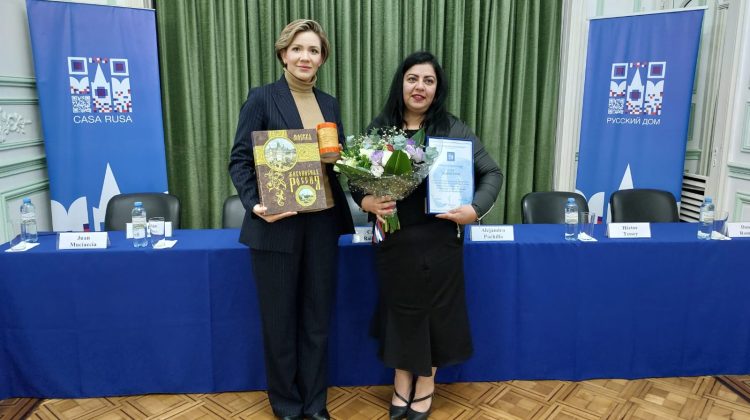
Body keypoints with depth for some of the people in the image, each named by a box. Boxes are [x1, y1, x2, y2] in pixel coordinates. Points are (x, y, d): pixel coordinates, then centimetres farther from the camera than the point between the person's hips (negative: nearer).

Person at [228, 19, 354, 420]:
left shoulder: (329, 104, 11)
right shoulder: (262, 98, -4)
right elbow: (239, 159, -6)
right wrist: (254, 204, -22)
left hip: (322, 223, 4)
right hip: (277, 225, -4)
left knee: (317, 317, 12)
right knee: (279, 319, 9)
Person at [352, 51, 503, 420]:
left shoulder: (453, 129, -3)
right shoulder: (378, 128, 1)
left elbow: (492, 173, 0)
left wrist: (475, 209, -15)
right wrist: (367, 202, -18)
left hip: (439, 237, -1)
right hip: (394, 237, 1)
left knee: (435, 307, 10)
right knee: (398, 306, 12)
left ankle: (426, 383, 34)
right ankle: (401, 380, 35)